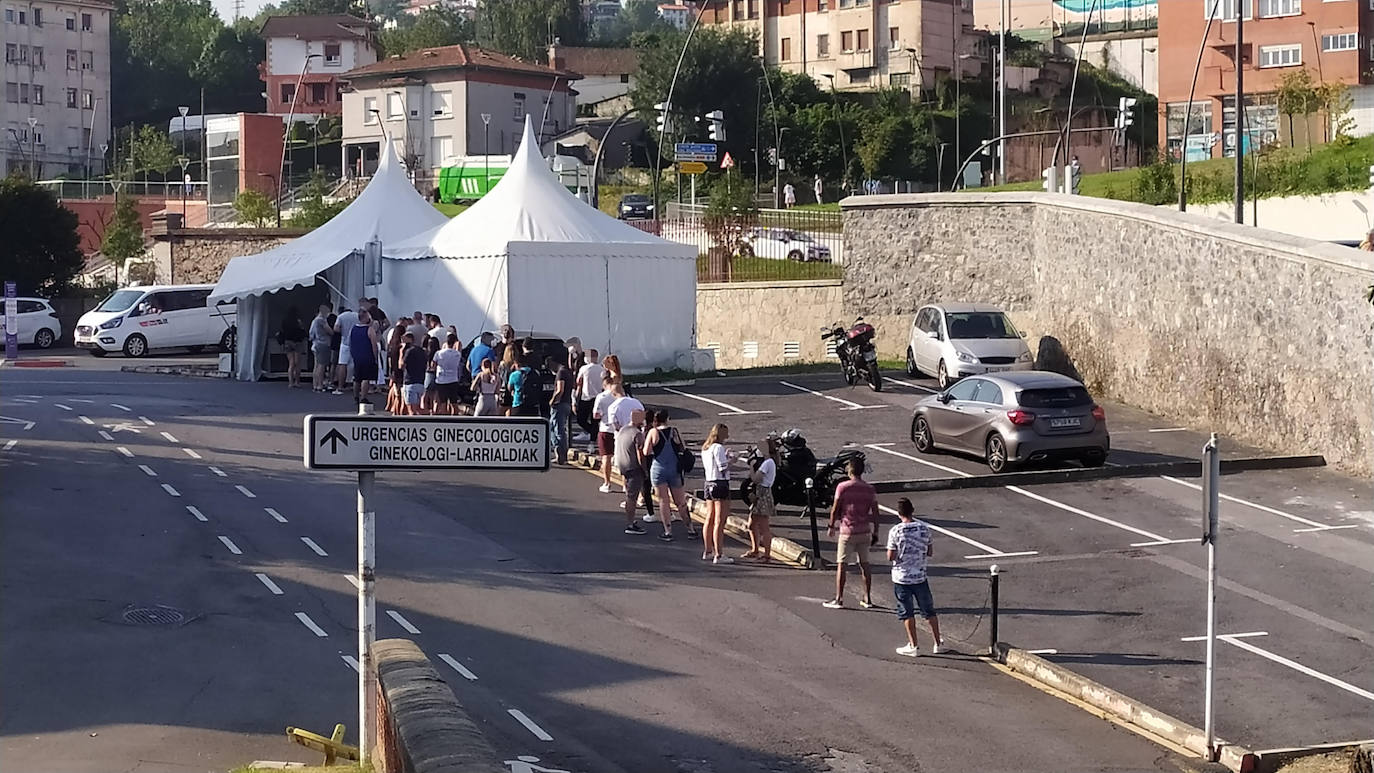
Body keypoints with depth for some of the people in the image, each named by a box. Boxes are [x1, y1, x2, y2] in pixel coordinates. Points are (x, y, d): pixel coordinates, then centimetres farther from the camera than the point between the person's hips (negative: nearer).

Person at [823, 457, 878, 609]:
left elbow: (835, 509, -7)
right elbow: (875, 513, 4)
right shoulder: (870, 489, 2)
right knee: (864, 564, 13)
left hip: (848, 532, -4)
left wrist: (831, 526, 6)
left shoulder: (843, 487, -10)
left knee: (841, 565, 3)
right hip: (865, 531, 4)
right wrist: (875, 531, 13)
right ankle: (867, 599, 15)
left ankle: (839, 599, 3)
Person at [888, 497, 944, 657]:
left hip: (901, 578, -3)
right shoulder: (924, 529, -5)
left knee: (907, 612, 8)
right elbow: (930, 553, 2)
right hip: (920, 576, 3)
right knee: (928, 610, 15)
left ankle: (913, 646, 9)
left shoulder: (895, 531, -14)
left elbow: (891, 557, -12)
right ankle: (937, 643, 22)